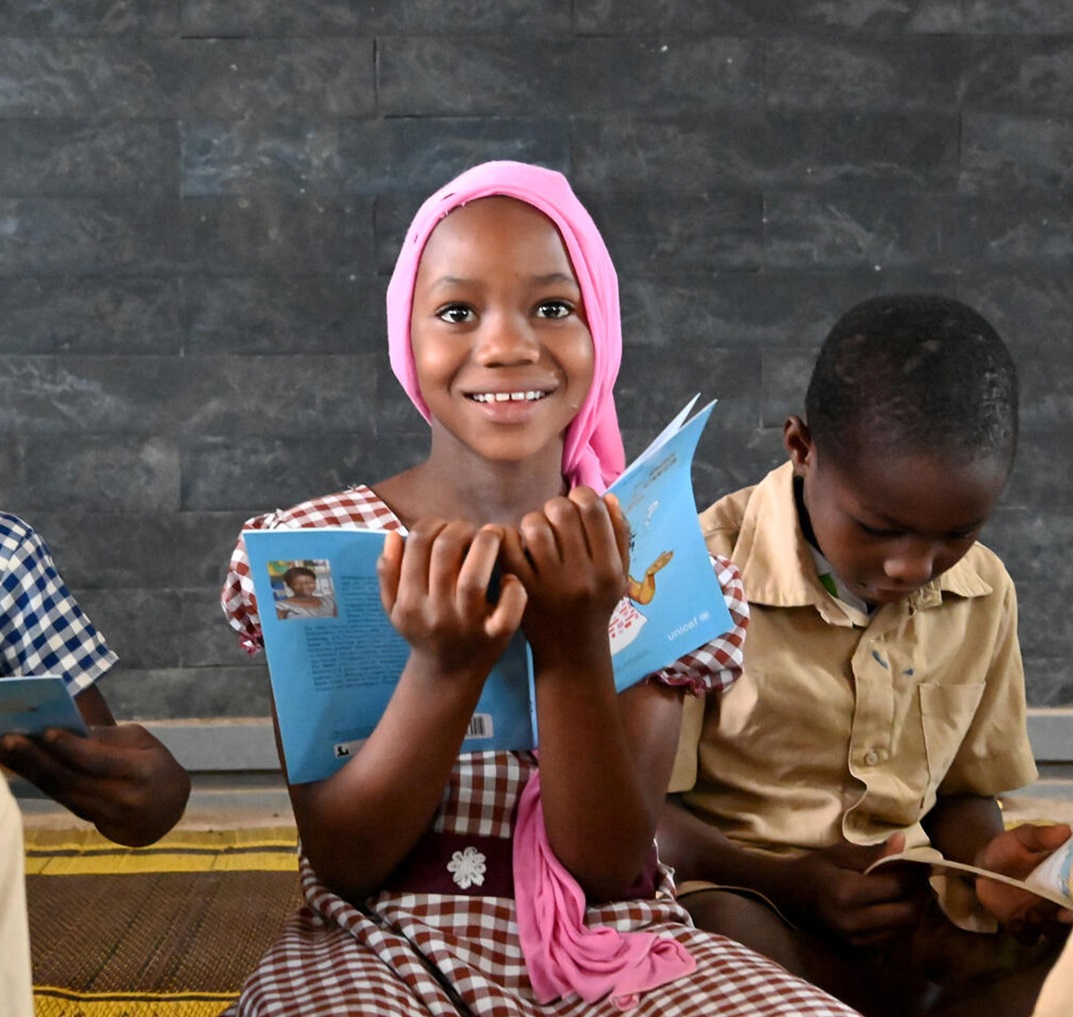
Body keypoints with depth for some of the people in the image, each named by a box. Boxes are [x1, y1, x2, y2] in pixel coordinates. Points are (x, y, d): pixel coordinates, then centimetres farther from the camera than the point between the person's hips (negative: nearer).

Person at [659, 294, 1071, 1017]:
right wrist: (792, 883, -20)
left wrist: (989, 858, -7)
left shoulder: (984, 594, 4)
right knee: (730, 934, -39)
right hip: (728, 886, -3)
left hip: (902, 900, 4)